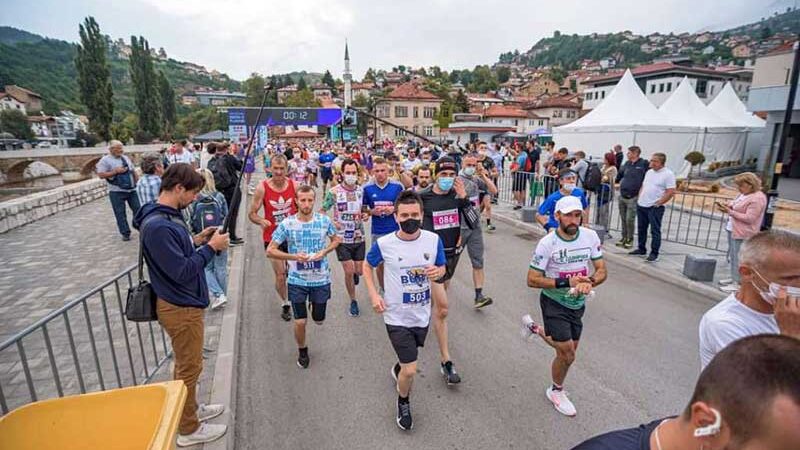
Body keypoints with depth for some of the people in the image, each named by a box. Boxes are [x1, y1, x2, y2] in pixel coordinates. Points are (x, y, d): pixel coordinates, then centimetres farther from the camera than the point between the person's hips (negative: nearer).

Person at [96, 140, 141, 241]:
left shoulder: (125, 158, 12)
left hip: (132, 190, 5)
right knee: (120, 213, 2)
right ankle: (125, 233, 11)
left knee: (138, 209, 7)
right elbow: (101, 175, -12)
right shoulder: (105, 160, -5)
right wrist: (115, 171, -18)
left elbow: (133, 171, 19)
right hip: (117, 192, -4)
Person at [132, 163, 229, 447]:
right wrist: (211, 247, -19)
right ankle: (189, 429, 28)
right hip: (180, 308, -10)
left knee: (185, 364, 24)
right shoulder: (157, 226, -27)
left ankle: (191, 409, 44)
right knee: (189, 368, 8)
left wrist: (196, 240, 1)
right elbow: (182, 271, -28)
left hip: (184, 303, 10)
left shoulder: (168, 216, 3)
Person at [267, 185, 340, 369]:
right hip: (297, 281, -1)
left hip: (321, 279, 1)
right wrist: (293, 257, -20)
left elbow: (336, 240, 9)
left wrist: (324, 252, -11)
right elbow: (270, 250, -5)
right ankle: (302, 351, 33)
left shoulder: (324, 220, -8)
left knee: (319, 320, 15)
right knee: (300, 322, 2)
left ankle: (314, 303, 52)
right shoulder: (287, 224, -11)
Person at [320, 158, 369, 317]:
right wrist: (331, 223, -19)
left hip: (359, 237, 3)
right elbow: (322, 211, -1)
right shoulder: (334, 192, -10)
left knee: (359, 270, 8)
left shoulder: (362, 191, 0)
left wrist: (366, 215, -9)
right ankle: (353, 300, 21)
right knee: (349, 272, -3)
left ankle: (354, 275, 47)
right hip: (342, 238, -3)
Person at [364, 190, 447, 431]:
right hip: (397, 317, -3)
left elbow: (442, 267, 4)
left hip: (422, 314, 4)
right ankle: (403, 402, 32)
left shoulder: (433, 240, -12)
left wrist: (438, 271, -20)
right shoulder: (384, 244, -18)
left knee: (409, 357, 27)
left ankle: (397, 369, 64)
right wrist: (373, 294, -10)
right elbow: (367, 266, 1)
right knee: (410, 371, -2)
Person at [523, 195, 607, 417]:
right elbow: (532, 280, -19)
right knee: (567, 355, -1)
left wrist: (589, 282, -26)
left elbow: (602, 271, -4)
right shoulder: (547, 243, -21)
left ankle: (535, 328, 45)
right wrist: (566, 282, -29)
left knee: (569, 348, 17)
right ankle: (556, 391, 29)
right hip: (554, 303, -5)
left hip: (578, 303, 5)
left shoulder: (590, 236, -9)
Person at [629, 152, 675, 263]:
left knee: (655, 231, -3)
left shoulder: (668, 174, -8)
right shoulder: (649, 172, 14)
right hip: (641, 206, 7)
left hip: (655, 207, -7)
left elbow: (670, 192, -13)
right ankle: (641, 249, 25)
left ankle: (654, 254, 3)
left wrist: (658, 203, -15)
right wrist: (639, 199, 11)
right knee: (641, 229, 14)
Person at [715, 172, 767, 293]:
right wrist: (727, 205, 2)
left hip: (742, 233, -9)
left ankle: (738, 284, 3)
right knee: (733, 255, 17)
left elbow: (749, 218, -21)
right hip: (732, 229, 9)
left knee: (739, 258, -4)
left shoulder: (757, 198, -18)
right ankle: (734, 278, 30)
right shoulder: (743, 194, 9)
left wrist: (729, 212, -23)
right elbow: (735, 205, 24)